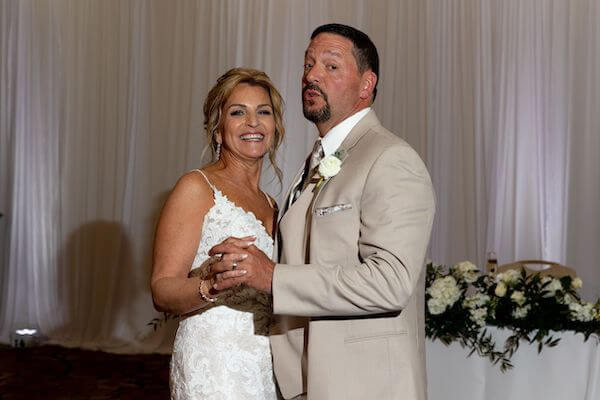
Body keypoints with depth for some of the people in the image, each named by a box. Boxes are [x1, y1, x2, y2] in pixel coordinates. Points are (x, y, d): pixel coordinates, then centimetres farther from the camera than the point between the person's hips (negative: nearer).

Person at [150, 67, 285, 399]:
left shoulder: (270, 205, 15)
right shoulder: (197, 187, -5)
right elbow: (162, 292, -12)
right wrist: (210, 285, -29)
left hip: (268, 368, 7)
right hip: (214, 366, -6)